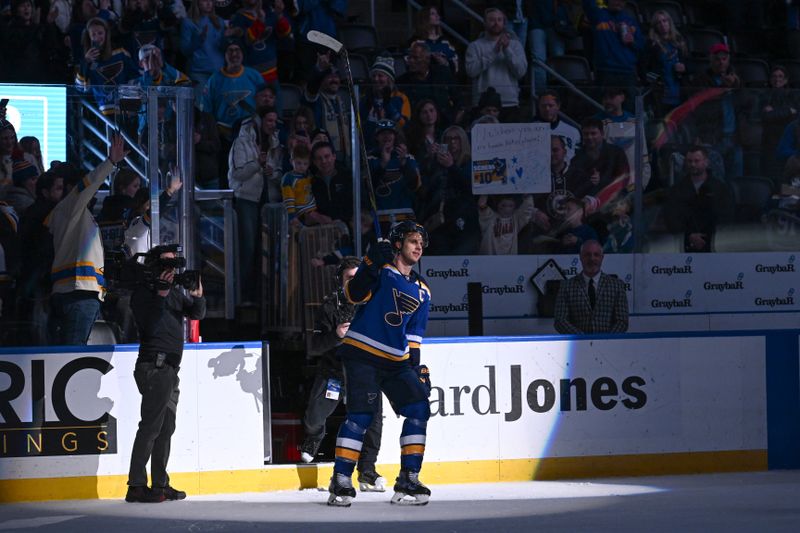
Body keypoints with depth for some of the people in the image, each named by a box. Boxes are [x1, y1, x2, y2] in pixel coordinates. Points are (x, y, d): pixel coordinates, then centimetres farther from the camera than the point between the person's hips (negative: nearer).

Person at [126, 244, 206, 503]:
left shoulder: (176, 292, 17)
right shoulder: (143, 292, -7)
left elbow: (197, 314, 15)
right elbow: (149, 326, -18)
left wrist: (197, 296, -6)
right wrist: (161, 294, -21)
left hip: (170, 369, 9)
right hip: (154, 366, -9)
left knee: (166, 428, 12)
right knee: (151, 426, -13)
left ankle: (160, 484, 18)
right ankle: (137, 486, -15)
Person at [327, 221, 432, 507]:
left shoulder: (422, 291, 16)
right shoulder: (381, 270, -2)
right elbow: (355, 294, -16)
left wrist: (416, 365, 11)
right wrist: (370, 266, -29)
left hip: (396, 361, 7)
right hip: (362, 354, -6)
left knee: (419, 409, -2)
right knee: (362, 413, -15)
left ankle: (408, 481, 5)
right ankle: (340, 482, -10)